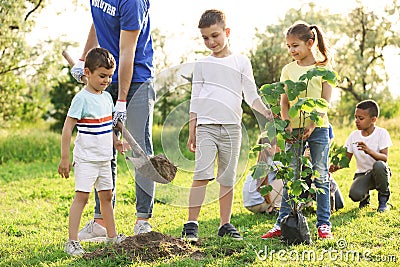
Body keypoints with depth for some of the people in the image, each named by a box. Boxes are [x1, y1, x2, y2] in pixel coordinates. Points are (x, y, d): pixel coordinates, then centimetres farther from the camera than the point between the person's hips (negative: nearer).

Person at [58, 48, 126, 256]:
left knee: (106, 195, 16)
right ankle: (72, 242, -9)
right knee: (81, 196, -11)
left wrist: (115, 141, 8)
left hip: (104, 158, 8)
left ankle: (112, 236, 28)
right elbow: (67, 128, -16)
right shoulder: (82, 99, -15)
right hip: (86, 158, -8)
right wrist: (64, 158, -18)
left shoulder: (107, 97, 9)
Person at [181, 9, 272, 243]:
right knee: (202, 174, -12)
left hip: (232, 127, 1)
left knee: (228, 178, 4)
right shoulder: (202, 65, 11)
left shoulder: (241, 62, 9)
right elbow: (195, 100, 12)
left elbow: (251, 95, 6)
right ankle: (191, 224, -11)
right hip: (206, 125, 0)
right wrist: (192, 132, 8)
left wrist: (266, 112, -12)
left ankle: (225, 224, 13)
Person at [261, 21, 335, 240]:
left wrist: (312, 124, -17)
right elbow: (284, 102, 6)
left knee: (320, 176, 2)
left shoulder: (323, 68, 0)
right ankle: (282, 223, 5)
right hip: (294, 129, 2)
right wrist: (287, 124, -10)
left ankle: (323, 223, 9)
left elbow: (325, 101, -5)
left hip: (318, 128, -2)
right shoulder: (288, 70, 8)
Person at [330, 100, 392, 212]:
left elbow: (385, 158, -20)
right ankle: (365, 197, 11)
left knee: (379, 165, -38)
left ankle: (383, 199, -12)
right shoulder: (354, 135, 2)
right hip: (362, 175, 2)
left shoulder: (381, 133, -9)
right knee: (354, 194, -31)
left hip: (379, 174, -2)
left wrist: (369, 151, -39)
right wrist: (336, 166, -18)